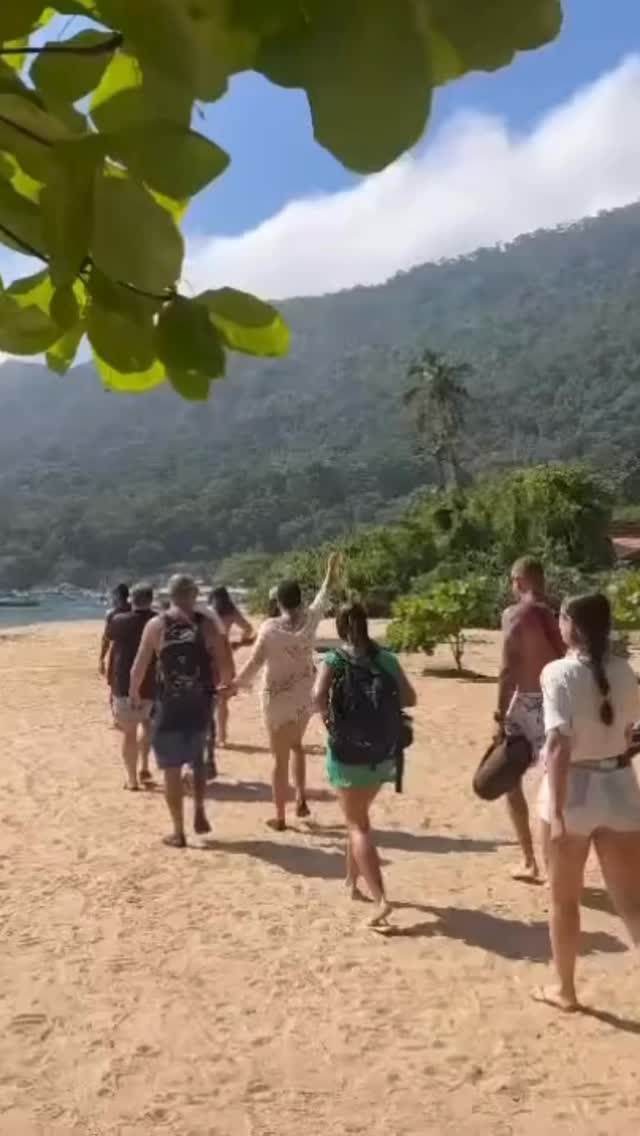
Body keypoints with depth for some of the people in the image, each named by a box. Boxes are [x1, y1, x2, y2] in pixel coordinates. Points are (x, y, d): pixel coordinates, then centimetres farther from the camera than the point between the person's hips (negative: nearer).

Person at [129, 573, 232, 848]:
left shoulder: (156, 625, -6)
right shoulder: (209, 623, -4)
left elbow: (139, 668, -3)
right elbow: (226, 670, -6)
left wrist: (133, 691, 17)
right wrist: (213, 684, 15)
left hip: (168, 707, -2)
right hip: (199, 705, 2)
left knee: (172, 770, 9)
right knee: (197, 760, 26)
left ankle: (178, 833, 14)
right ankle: (199, 812, 13)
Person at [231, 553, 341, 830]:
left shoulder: (270, 627, -15)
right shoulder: (309, 620, -5)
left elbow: (255, 663, -15)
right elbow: (323, 595, 13)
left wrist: (236, 685, -2)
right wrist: (331, 572, 28)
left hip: (277, 700, -3)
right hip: (304, 699, 3)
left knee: (280, 758, 4)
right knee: (296, 745, 27)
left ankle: (280, 817, 10)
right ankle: (301, 799, 19)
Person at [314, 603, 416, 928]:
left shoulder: (333, 660, -7)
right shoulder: (386, 659, 3)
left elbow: (319, 696, -23)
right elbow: (409, 698, 3)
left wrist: (328, 717, -5)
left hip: (348, 753, -4)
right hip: (384, 754, 4)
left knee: (358, 826, 2)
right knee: (358, 816, 25)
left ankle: (380, 899, -11)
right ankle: (352, 881, 37)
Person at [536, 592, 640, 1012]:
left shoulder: (559, 672, -15)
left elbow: (560, 746, -22)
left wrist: (556, 812, -21)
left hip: (574, 792, -4)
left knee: (565, 899, 15)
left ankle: (565, 990, 30)